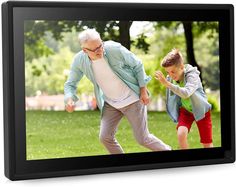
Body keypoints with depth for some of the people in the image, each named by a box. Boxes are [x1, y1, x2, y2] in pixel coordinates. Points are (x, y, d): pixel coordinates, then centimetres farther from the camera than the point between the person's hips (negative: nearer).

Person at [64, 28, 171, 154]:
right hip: (110, 103, 4)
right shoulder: (79, 61, -15)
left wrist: (143, 90, -9)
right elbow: (70, 84, -4)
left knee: (143, 139, 1)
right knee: (105, 137, -2)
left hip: (132, 99, -4)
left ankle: (166, 151, 29)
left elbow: (137, 65, -9)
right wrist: (69, 99, -26)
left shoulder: (115, 49, -24)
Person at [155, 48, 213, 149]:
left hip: (200, 110, -3)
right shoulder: (170, 78, -13)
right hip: (185, 111, 4)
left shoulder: (192, 76, -30)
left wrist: (167, 84, -55)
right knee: (181, 134, -24)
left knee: (207, 144, 0)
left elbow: (186, 93, -50)